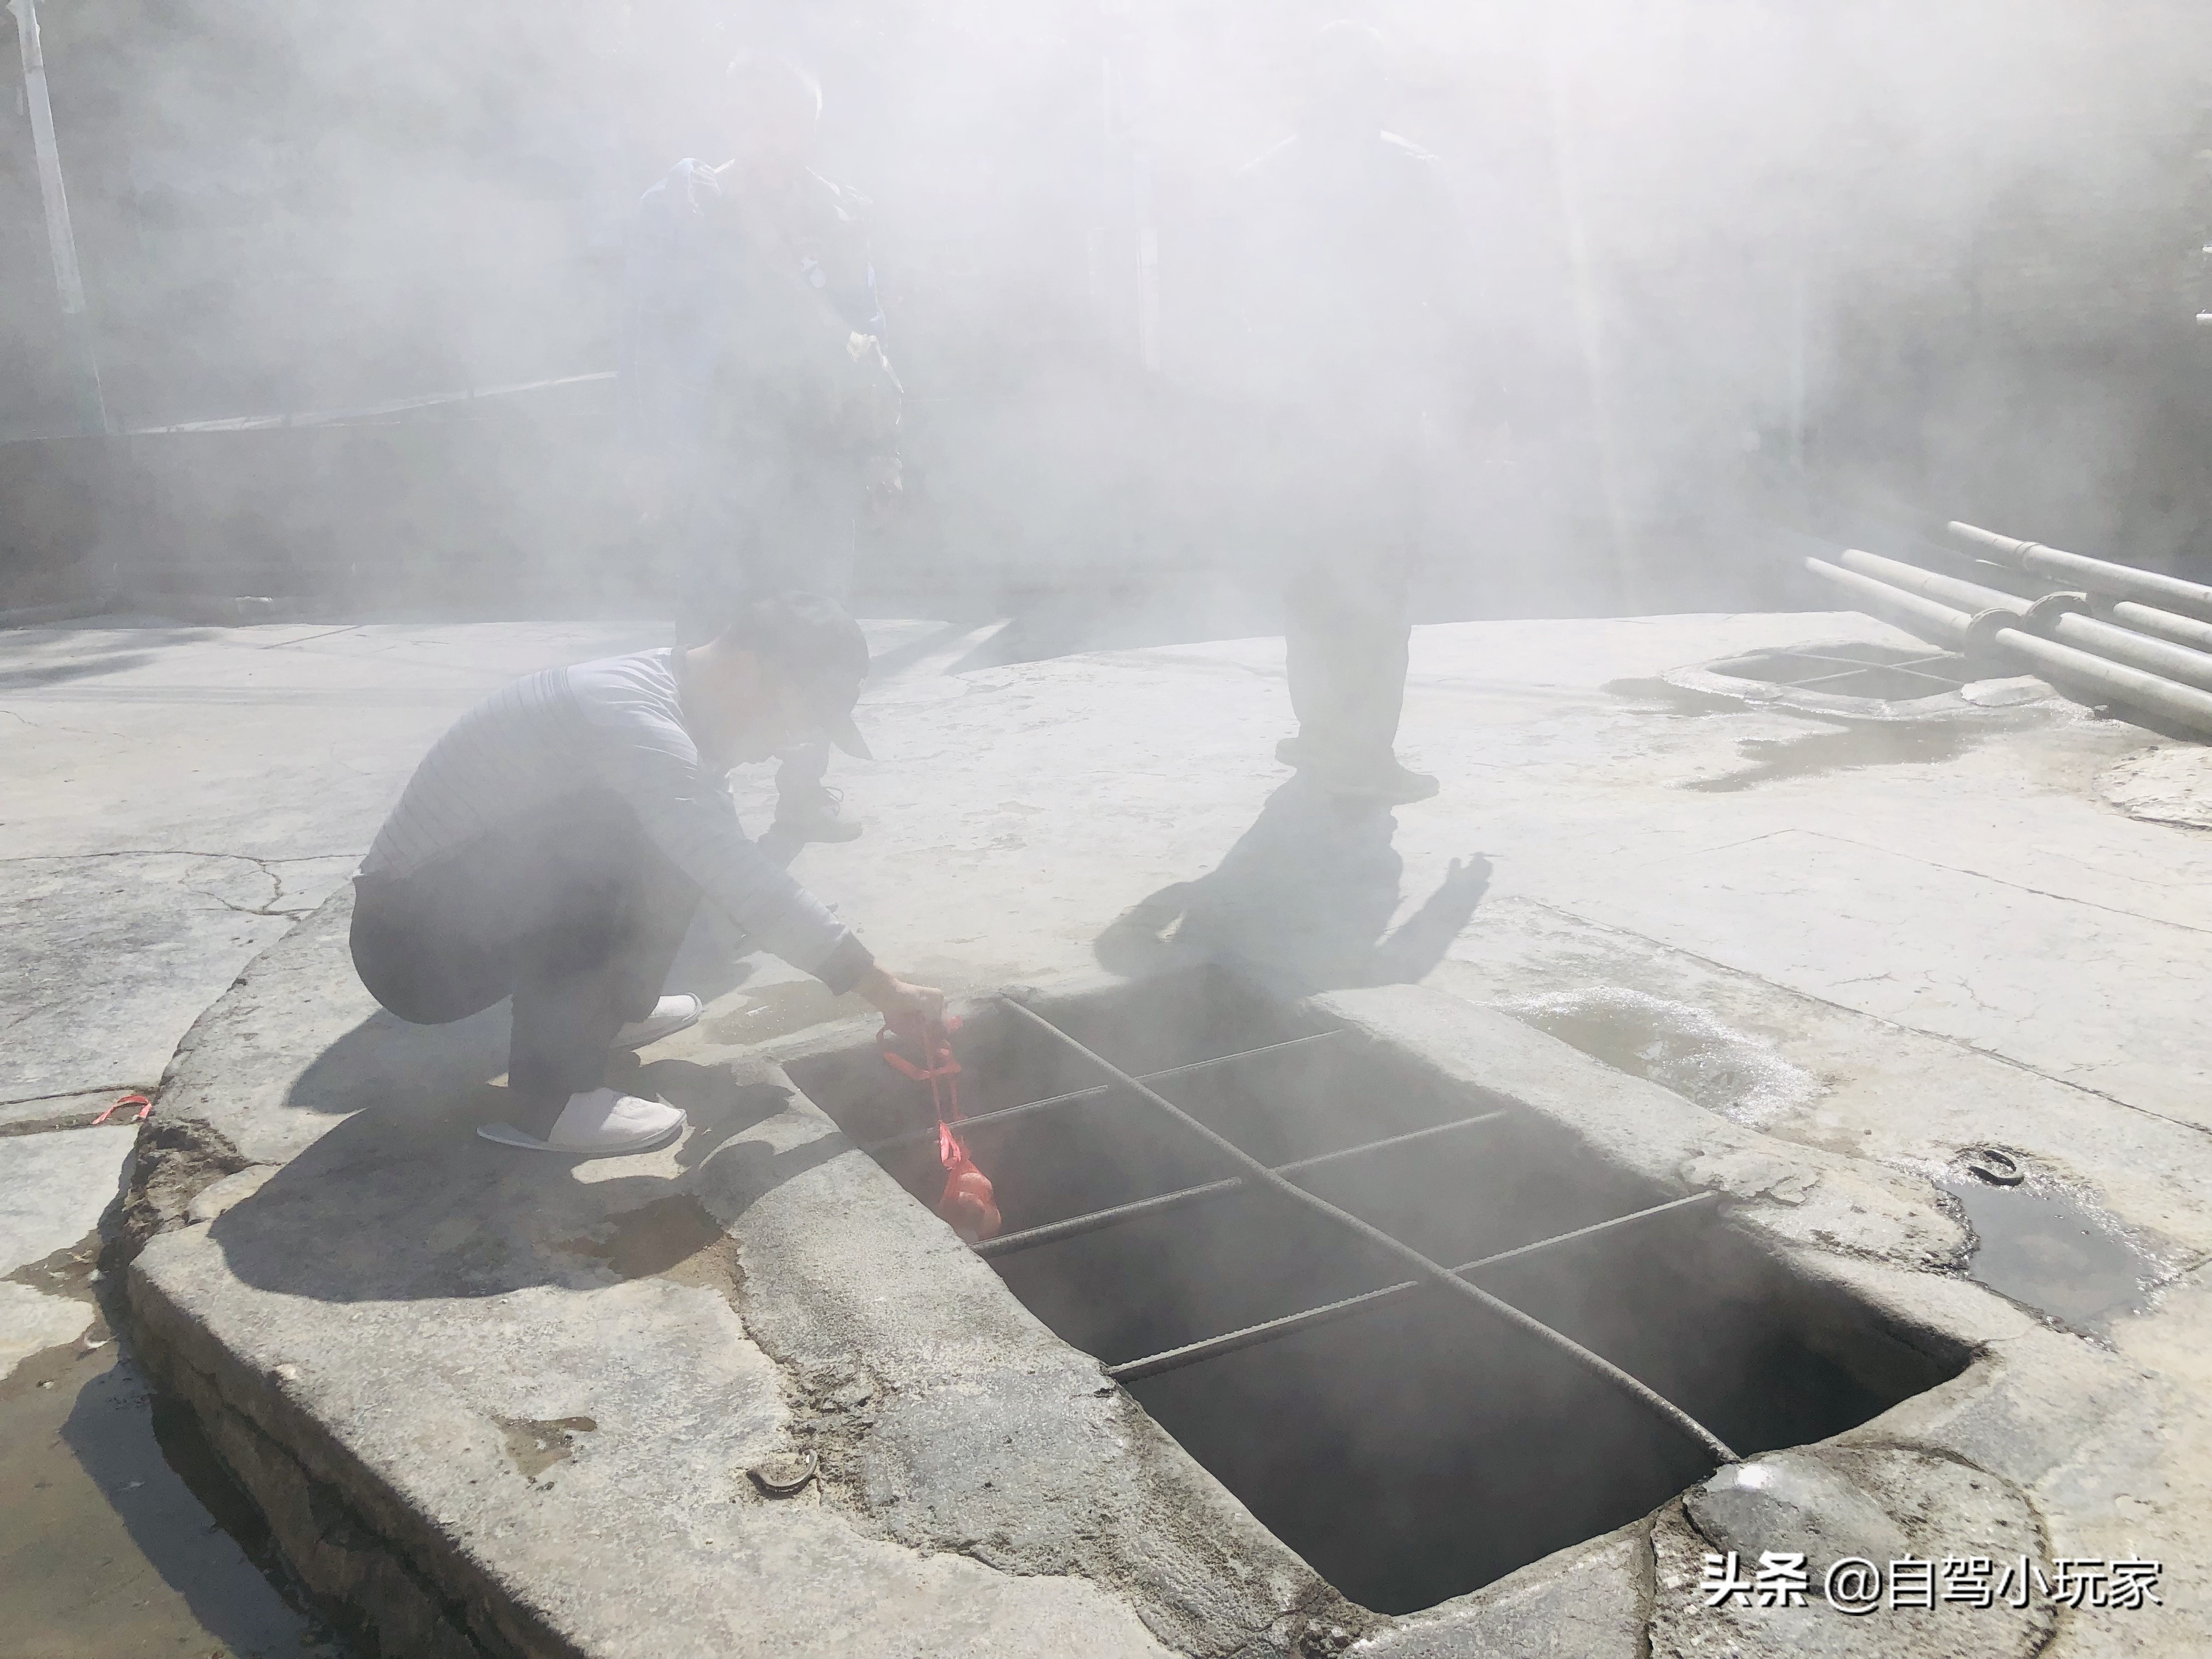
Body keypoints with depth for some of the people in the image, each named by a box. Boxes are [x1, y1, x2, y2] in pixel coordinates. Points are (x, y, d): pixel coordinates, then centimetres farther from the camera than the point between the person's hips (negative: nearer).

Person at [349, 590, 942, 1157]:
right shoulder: (630, 716, -29)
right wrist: (887, 992, -25)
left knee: (683, 841, 5)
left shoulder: (662, 685, -1)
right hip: (410, 943, -9)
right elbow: (746, 886, -32)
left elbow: (728, 865, 9)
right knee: (621, 839, -29)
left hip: (472, 910, 9)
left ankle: (610, 1007, 20)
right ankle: (550, 1100, -20)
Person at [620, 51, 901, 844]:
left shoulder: (836, 213, 14)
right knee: (712, 629, -5)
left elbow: (867, 332, 17)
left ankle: (805, 789, 11)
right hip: (717, 455, -3)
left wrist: (880, 443, 10)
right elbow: (646, 338, 0)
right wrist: (652, 453, -8)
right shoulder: (680, 211, 4)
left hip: (821, 453, 4)